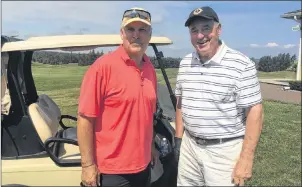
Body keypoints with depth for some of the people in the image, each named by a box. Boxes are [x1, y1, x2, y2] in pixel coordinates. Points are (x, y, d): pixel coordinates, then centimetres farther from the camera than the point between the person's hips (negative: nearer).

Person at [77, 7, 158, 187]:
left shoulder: (150, 68, 2)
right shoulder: (103, 66, -16)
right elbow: (85, 118, -16)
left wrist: (151, 147, 14)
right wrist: (88, 165, -15)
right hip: (113, 170, -6)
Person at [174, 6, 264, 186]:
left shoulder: (241, 65, -14)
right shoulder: (185, 64, 4)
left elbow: (255, 112, -14)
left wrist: (246, 158, -17)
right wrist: (178, 138, 10)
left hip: (225, 150, -5)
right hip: (189, 146, 5)